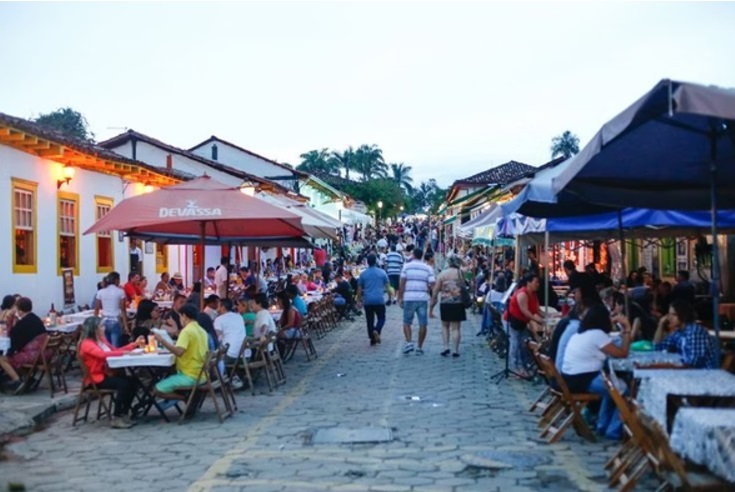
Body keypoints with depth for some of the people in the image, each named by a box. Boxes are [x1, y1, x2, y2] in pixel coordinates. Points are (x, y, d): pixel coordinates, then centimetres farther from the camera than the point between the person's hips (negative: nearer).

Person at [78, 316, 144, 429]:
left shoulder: (101, 339, 11)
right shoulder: (87, 344, -15)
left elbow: (115, 350, 21)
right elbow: (103, 354, -31)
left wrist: (135, 344, 14)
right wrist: (124, 352, -31)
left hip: (105, 374, 8)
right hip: (95, 379, -8)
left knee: (131, 381, -10)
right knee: (123, 384, -25)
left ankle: (123, 414, -2)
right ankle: (116, 418, -18)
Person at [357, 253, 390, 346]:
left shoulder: (363, 274, 3)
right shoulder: (382, 272, 1)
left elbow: (359, 289, 4)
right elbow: (387, 286, 4)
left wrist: (359, 300, 12)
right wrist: (390, 297, 15)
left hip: (367, 301, 1)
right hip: (380, 300, -1)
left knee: (370, 320, 10)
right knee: (381, 318, 10)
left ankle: (372, 339, 10)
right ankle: (377, 331, -17)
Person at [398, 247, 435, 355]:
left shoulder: (407, 266, 1)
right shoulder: (428, 268, 5)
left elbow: (402, 284, -3)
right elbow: (432, 285, -2)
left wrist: (400, 298, 3)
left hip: (409, 298, -1)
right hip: (423, 298, 1)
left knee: (407, 322, 11)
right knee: (422, 324, 6)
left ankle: (409, 342, -6)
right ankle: (419, 347, 8)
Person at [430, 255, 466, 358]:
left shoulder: (442, 274, 3)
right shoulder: (462, 273, 1)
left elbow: (435, 293, 2)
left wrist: (431, 308, 6)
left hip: (445, 303, 1)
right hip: (458, 303, -1)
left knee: (445, 326, 18)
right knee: (456, 328, 5)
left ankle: (446, 347, 6)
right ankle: (456, 350, 4)